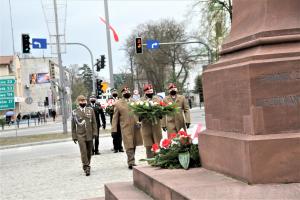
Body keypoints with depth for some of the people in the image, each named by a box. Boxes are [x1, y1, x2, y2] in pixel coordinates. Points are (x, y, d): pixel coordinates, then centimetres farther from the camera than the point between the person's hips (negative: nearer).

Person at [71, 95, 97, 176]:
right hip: (80, 135, -3)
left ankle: (86, 166, 25)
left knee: (89, 152, 9)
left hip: (89, 134, 3)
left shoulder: (90, 110, 9)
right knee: (83, 152, -12)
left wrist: (94, 132, -1)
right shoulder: (75, 112, 4)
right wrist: (74, 136, 5)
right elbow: (73, 126, 7)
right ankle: (86, 167, -13)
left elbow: (94, 122, 8)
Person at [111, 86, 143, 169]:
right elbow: (115, 117, 3)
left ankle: (131, 162, 21)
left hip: (135, 127, 4)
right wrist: (114, 129, -3)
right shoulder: (118, 104, 3)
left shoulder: (134, 102, 14)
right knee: (129, 146, -9)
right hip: (126, 127, -4)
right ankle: (131, 163, -10)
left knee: (133, 145, 9)